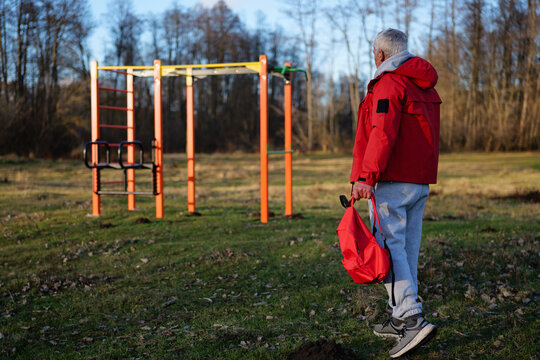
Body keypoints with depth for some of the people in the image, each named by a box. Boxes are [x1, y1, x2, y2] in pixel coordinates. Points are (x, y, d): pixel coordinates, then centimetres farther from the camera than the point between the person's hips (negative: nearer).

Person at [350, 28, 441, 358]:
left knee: (389, 247, -10)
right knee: (408, 248, 13)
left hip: (393, 181, -9)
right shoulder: (427, 87, 19)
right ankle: (402, 319, 21)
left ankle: (412, 319, -19)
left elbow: (383, 133, -22)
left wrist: (366, 176, -25)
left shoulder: (388, 84, -11)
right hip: (422, 182, 9)